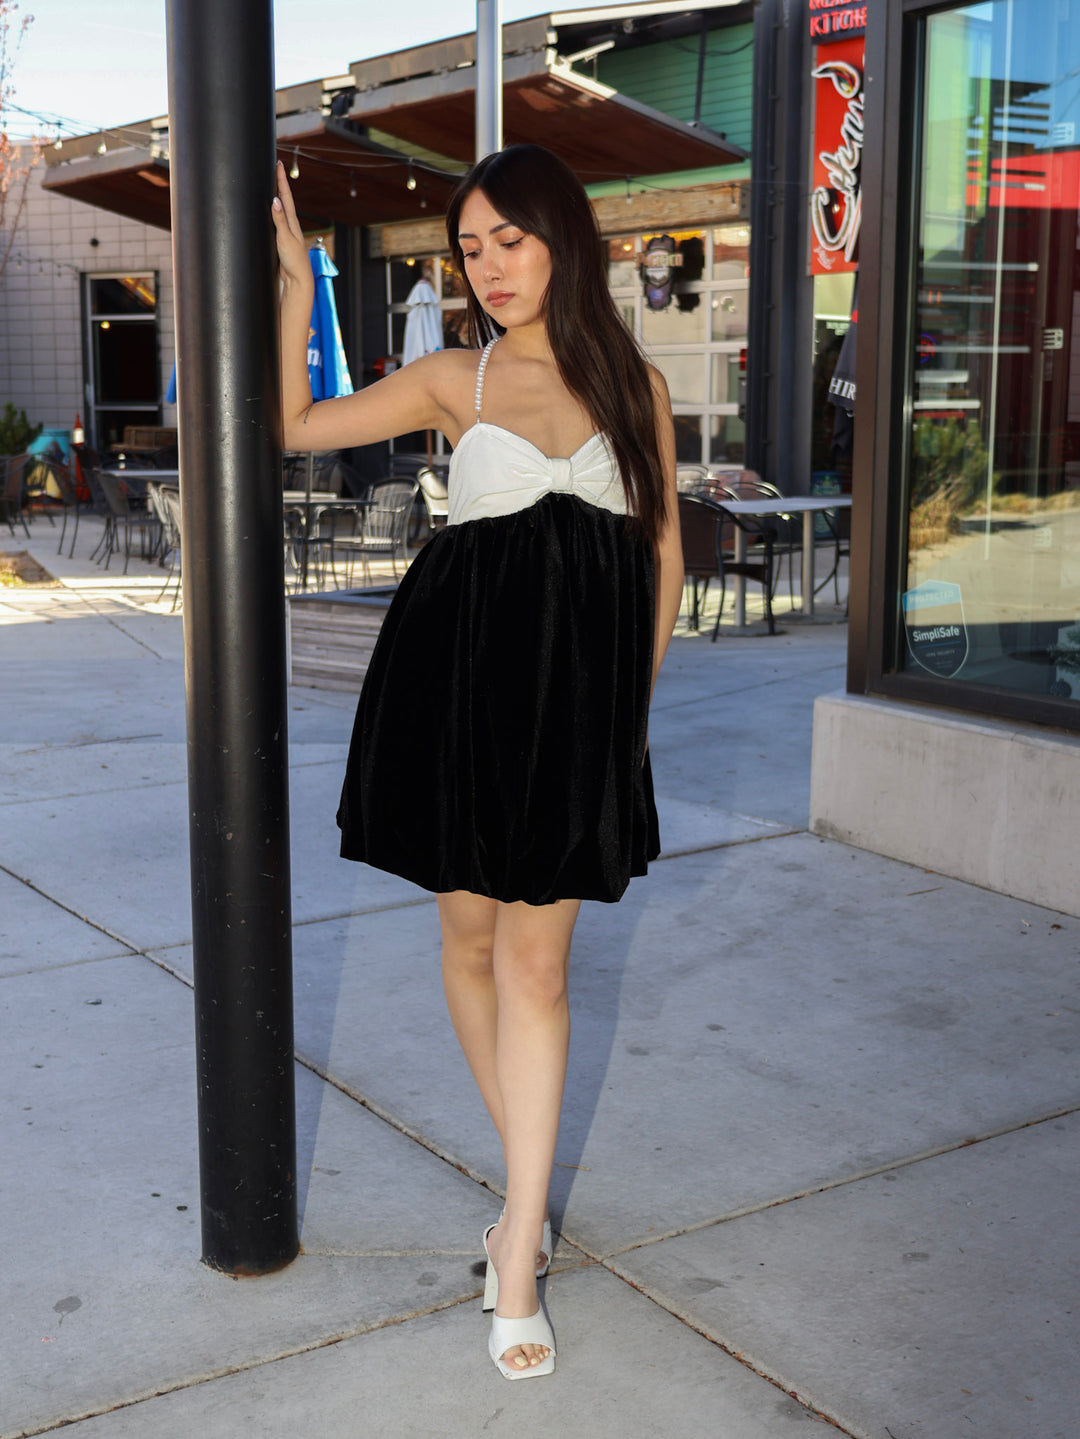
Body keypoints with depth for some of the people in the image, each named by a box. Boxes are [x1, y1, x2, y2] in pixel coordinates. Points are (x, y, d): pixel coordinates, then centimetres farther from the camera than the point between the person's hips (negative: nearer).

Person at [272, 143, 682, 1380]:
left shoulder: (635, 384, 6)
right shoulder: (457, 379, 5)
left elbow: (663, 547, 12)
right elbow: (293, 427, 6)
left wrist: (634, 695, 10)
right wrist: (295, 286, 0)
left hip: (578, 696, -1)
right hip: (457, 674, 1)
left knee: (536, 963, -1)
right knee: (470, 941, 9)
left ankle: (518, 1253, 4)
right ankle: (529, 1182, 30)